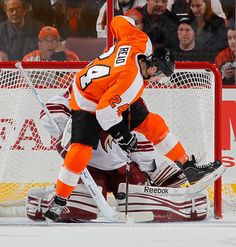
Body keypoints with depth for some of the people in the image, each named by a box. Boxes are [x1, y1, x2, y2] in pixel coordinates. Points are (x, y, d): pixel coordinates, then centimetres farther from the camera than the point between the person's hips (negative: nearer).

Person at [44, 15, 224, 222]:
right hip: (88, 103, -9)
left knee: (153, 124, 3)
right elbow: (105, 112, -33)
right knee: (81, 151, -20)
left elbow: (119, 22, -1)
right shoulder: (131, 81, -38)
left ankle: (189, 167, 10)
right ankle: (59, 202, -9)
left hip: (110, 96, 9)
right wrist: (122, 136, -20)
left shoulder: (141, 42, -20)